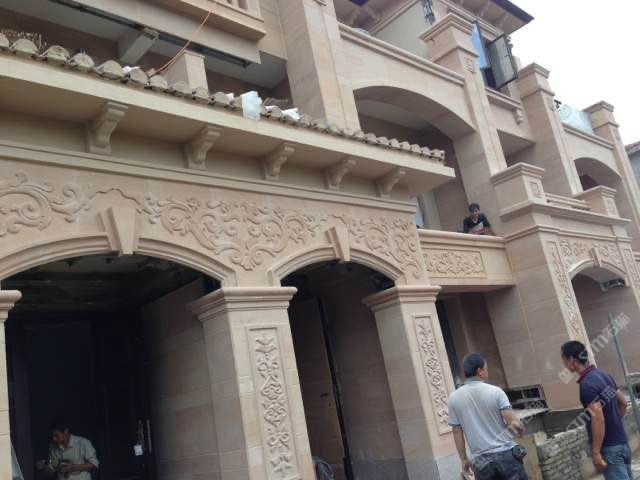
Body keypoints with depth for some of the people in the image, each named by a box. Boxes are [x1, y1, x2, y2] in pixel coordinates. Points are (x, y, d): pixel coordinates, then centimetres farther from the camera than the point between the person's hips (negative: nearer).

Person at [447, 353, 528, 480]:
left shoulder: (454, 398, -1)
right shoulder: (495, 391, -6)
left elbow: (457, 432, 2)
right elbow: (514, 424, -11)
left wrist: (464, 458, 12)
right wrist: (521, 430, 11)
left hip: (481, 461, 2)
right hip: (506, 454, -1)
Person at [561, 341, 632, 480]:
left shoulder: (587, 384, -21)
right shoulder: (603, 374, 7)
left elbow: (598, 420, -26)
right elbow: (623, 403, 18)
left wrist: (596, 452, -22)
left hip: (609, 448, -9)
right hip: (622, 442, 9)